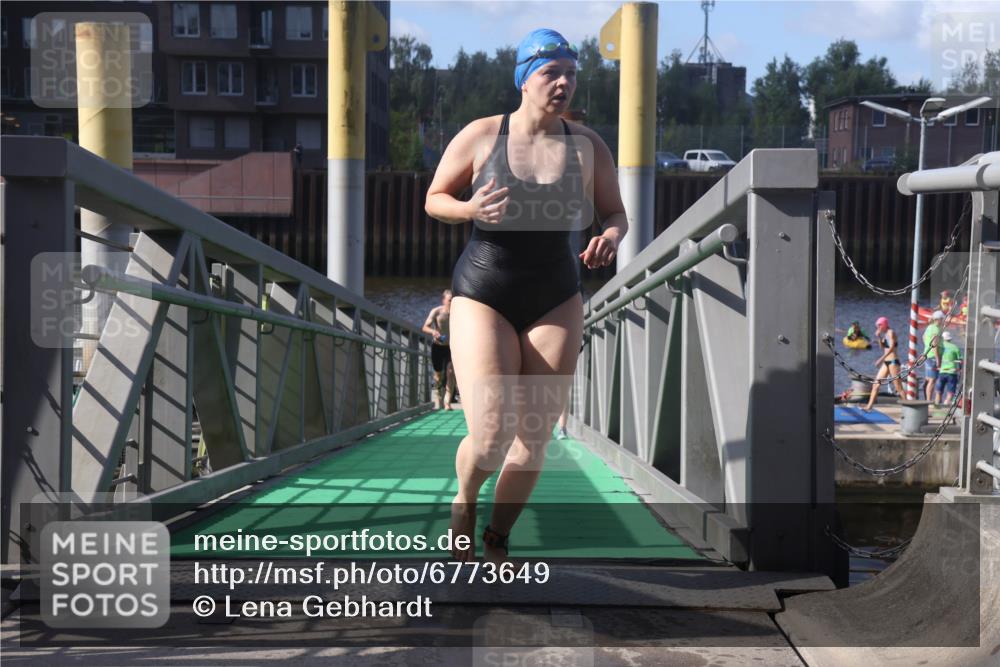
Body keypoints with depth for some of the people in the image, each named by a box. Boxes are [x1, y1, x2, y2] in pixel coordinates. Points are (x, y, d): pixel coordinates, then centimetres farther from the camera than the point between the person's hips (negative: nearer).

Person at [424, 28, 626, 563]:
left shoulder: (587, 146, 2)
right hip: (483, 297, -3)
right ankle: (465, 499, 20)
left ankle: (497, 540, 25)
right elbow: (434, 199, 4)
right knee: (491, 436, -15)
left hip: (555, 302, 3)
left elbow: (615, 213, 11)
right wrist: (471, 209, -18)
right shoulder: (481, 136, -4)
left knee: (535, 439, 2)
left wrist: (610, 237, -13)